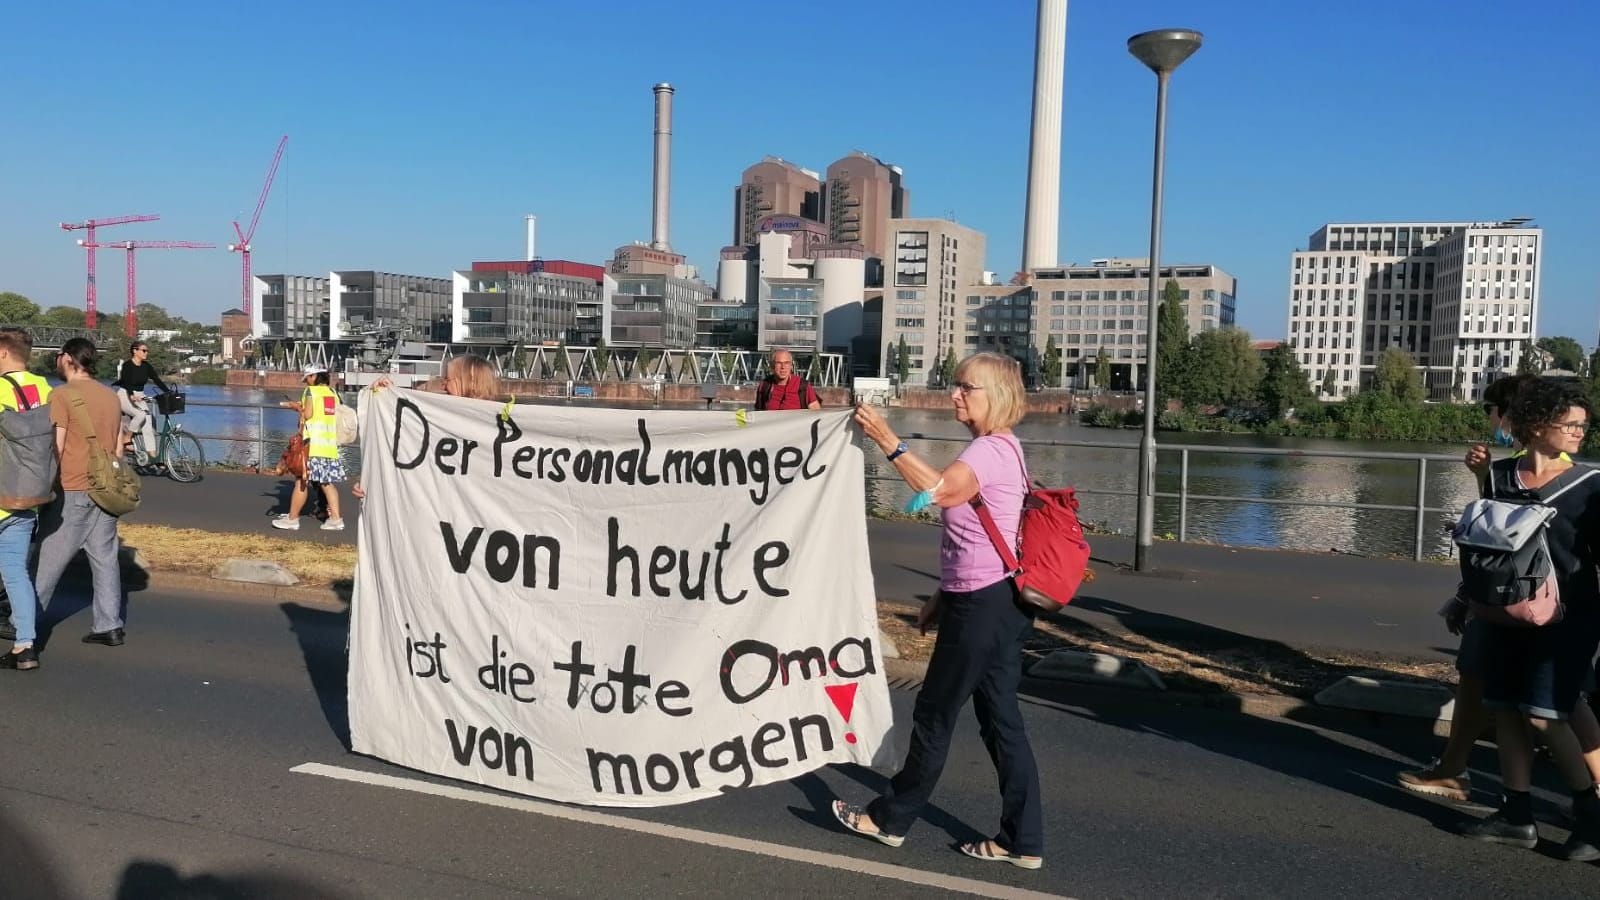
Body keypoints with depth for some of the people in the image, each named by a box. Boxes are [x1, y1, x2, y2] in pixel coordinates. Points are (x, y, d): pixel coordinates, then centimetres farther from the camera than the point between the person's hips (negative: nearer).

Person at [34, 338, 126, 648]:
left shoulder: (62, 395, -10)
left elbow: (56, 447, -13)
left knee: (48, 559, 4)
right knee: (105, 558, 7)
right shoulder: (111, 396, 11)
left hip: (73, 490, -6)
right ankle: (110, 626, 7)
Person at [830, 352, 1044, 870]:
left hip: (983, 605, -10)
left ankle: (892, 818, 19)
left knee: (935, 714, 4)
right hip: (989, 600, 10)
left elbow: (940, 491, -37)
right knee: (999, 718, 12)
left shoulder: (992, 449, -16)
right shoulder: (993, 449, 17)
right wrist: (944, 596, 22)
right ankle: (1022, 840, 17)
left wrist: (887, 442, -35)